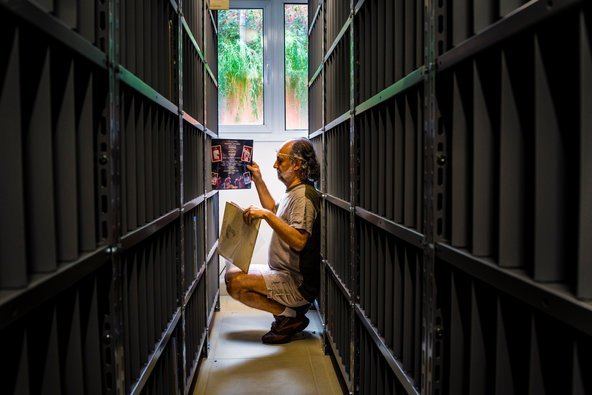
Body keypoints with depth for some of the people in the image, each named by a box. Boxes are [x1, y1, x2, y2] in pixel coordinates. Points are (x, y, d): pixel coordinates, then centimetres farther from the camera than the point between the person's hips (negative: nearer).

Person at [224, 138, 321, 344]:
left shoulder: (303, 195, -19)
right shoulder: (293, 192, 14)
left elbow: (299, 241, -31)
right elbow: (275, 210, 34)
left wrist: (266, 214, -31)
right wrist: (258, 181, 26)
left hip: (299, 283, -11)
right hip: (284, 274, 11)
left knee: (236, 284, -24)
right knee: (232, 273, 16)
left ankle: (290, 315, -7)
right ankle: (292, 307, 9)